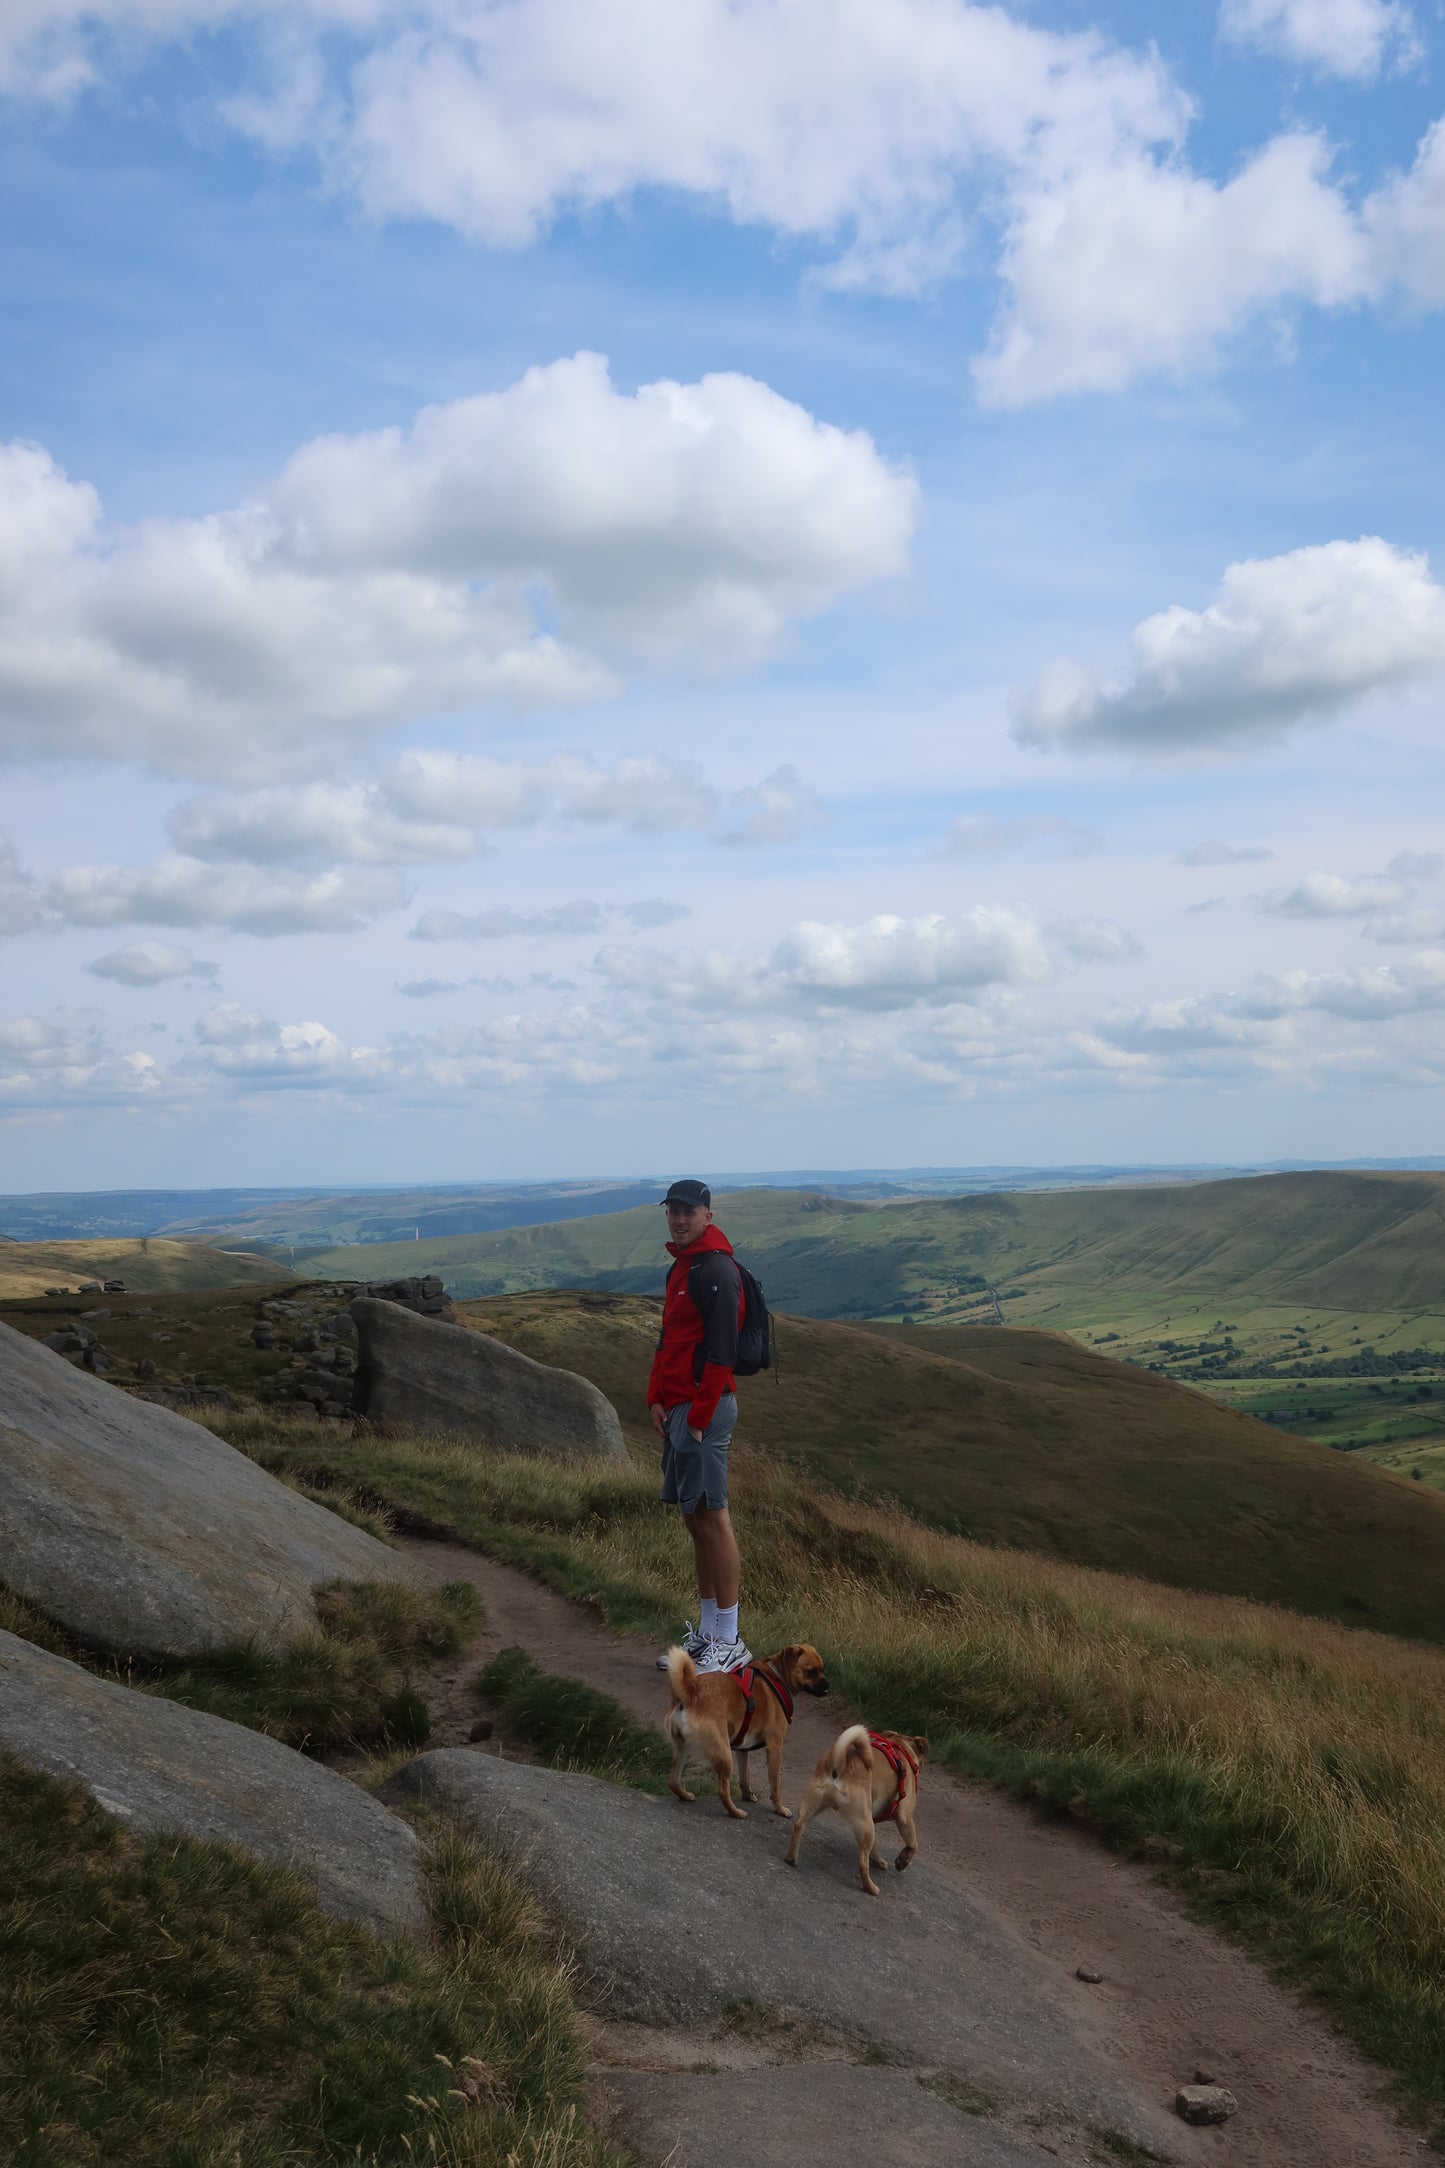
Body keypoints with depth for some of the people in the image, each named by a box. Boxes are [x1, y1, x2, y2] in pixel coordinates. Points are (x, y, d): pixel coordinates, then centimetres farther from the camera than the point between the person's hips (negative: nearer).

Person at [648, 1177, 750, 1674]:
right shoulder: (682, 1267, 18)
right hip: (678, 1409, 10)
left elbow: (720, 1352, -19)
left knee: (711, 1517, -7)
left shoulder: (716, 1270, -13)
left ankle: (729, 1642, -2)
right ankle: (706, 1632, 20)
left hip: (704, 1409, -10)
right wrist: (657, 1399, 11)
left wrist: (698, 1416, -19)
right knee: (694, 1519, 13)